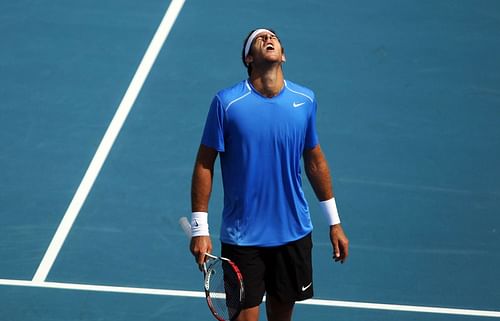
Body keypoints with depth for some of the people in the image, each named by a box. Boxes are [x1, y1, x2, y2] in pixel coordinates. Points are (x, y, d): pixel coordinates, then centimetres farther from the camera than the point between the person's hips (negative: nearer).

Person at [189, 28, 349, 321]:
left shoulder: (305, 100, 0)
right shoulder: (227, 102, -11)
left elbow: (315, 162, 10)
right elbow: (204, 165, -6)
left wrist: (334, 222, 13)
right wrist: (200, 229, -9)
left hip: (294, 232, 3)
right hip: (242, 238, -3)